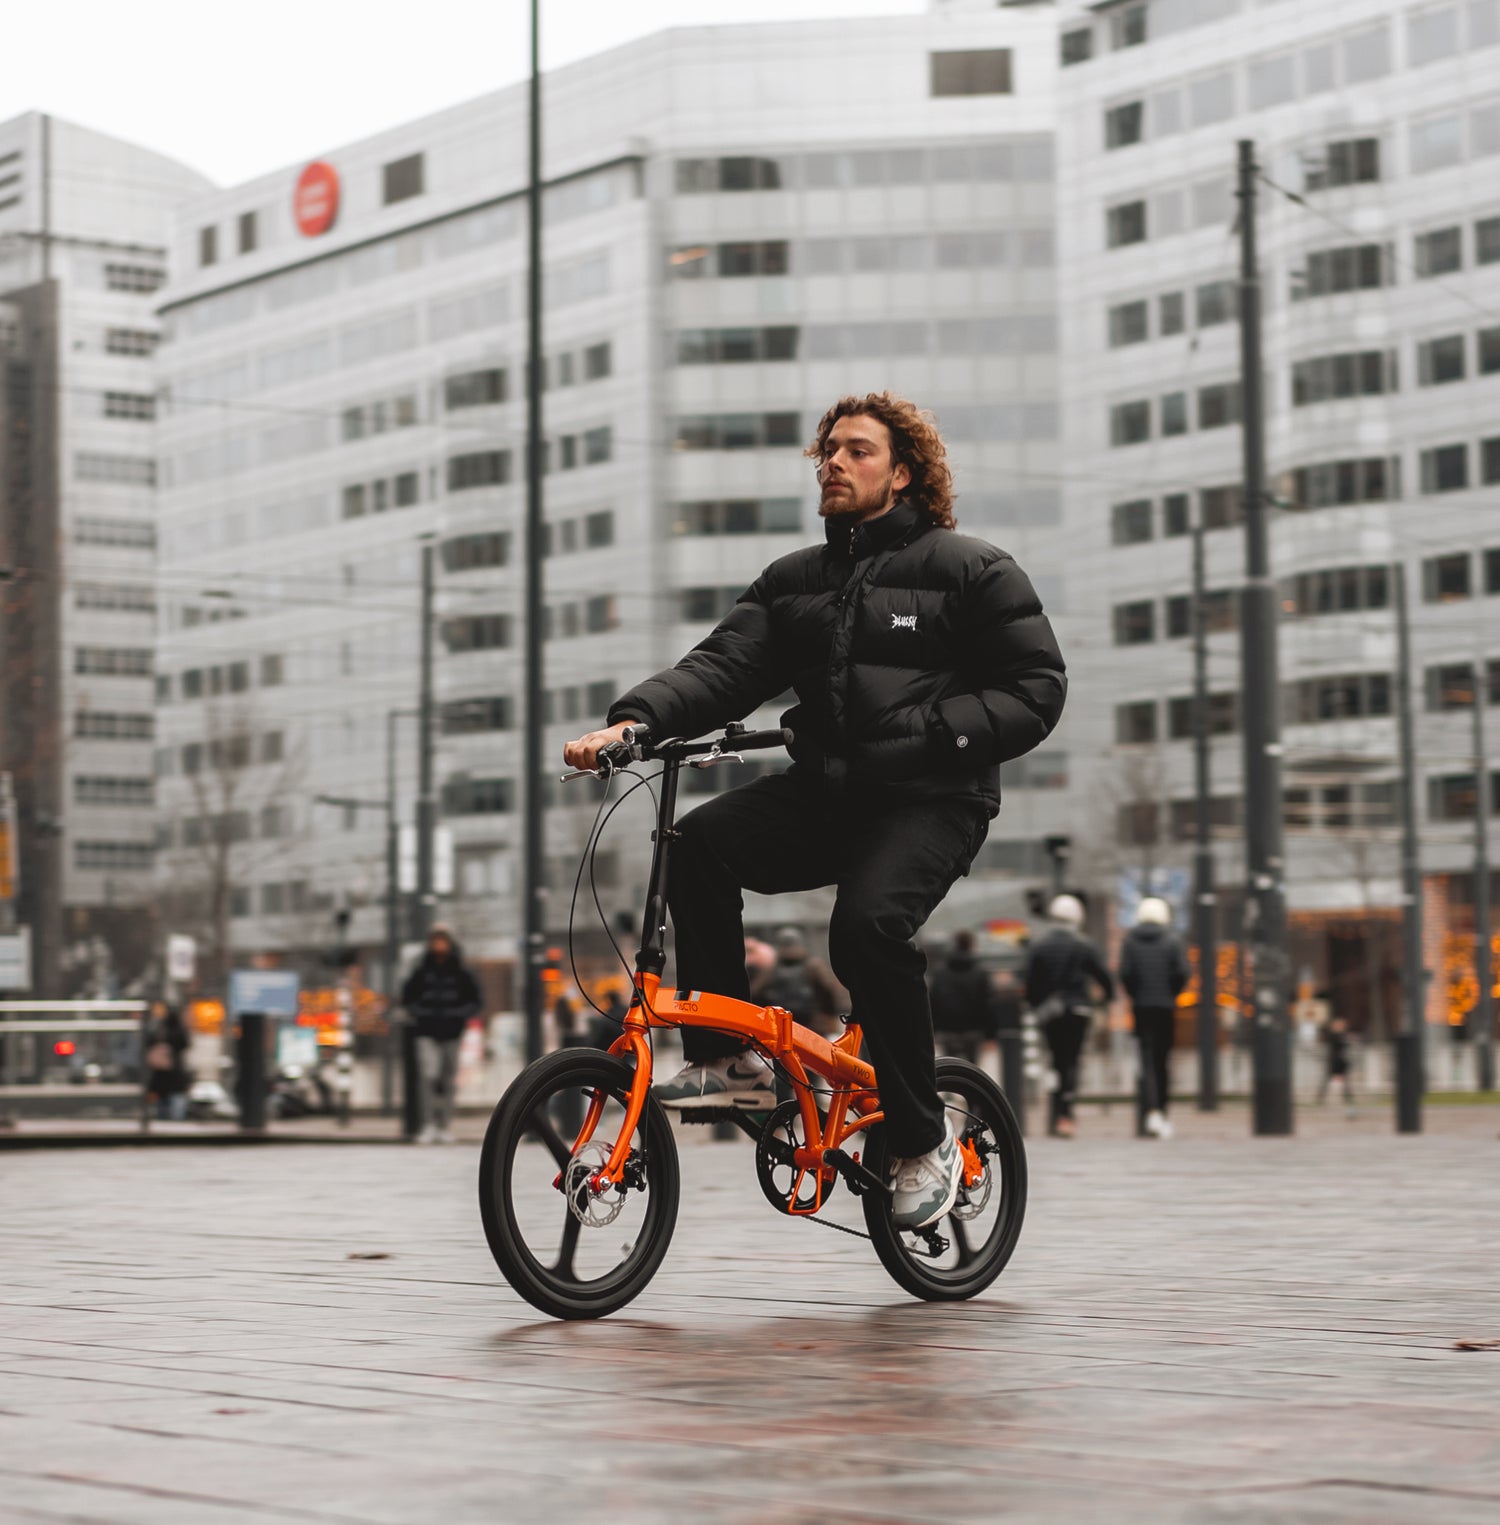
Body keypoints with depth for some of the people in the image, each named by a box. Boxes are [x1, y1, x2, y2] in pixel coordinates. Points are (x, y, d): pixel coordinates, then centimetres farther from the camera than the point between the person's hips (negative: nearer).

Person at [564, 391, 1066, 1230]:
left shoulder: (972, 570, 1)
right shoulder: (794, 581, 16)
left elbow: (1037, 689, -4)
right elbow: (724, 665, 2)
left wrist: (923, 736, -16)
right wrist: (635, 719, -17)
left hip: (929, 799, -5)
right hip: (824, 790, 5)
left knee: (868, 925, -30)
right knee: (702, 840, -21)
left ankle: (926, 1139, -12)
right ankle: (731, 1060, -12)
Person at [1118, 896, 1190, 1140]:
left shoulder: (1130, 941, 0)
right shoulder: (1171, 942, -1)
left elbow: (1124, 973, -8)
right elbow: (1184, 973, -9)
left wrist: (1135, 994, 6)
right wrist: (1171, 993, 5)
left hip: (1141, 1007, 0)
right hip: (1166, 1007, 0)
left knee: (1147, 1058, -4)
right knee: (1163, 1059, 12)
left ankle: (1152, 1110, -21)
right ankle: (1163, 1111, 18)